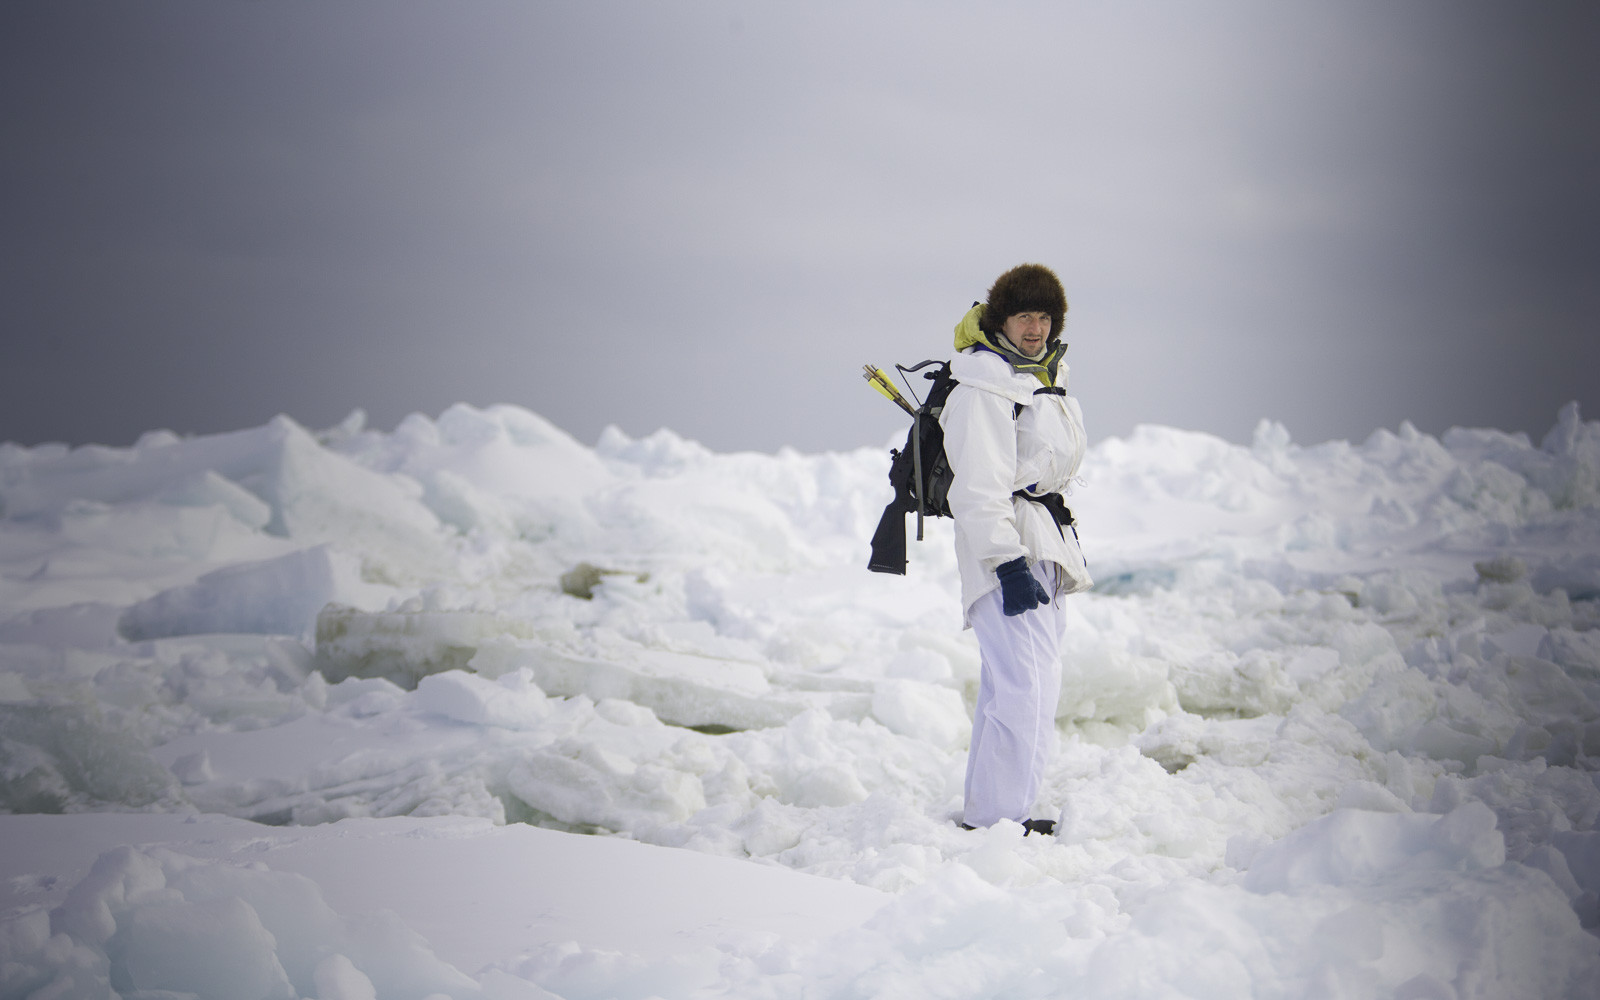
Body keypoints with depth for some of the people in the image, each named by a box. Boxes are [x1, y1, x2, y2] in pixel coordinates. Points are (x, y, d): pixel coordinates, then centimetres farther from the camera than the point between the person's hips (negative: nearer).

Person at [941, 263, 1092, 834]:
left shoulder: (1043, 377, 17)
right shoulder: (983, 387, -13)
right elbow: (980, 488, -20)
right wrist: (1009, 562, -26)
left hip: (1045, 546, 10)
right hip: (1004, 547, -10)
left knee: (1040, 681, 12)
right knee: (1022, 688, -15)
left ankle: (992, 812, 19)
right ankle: (994, 819, -10)